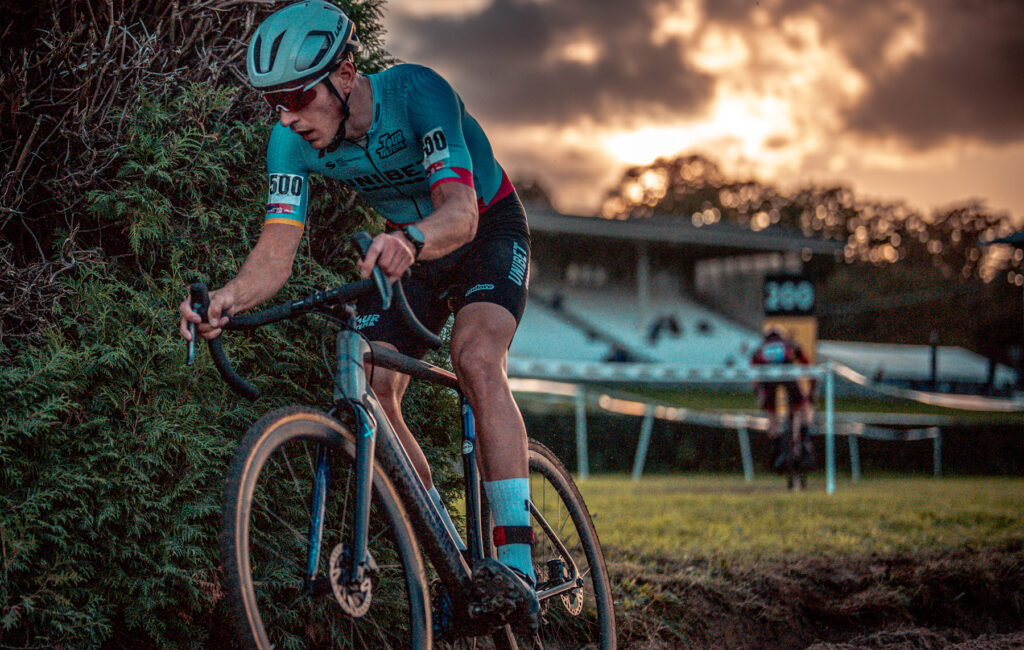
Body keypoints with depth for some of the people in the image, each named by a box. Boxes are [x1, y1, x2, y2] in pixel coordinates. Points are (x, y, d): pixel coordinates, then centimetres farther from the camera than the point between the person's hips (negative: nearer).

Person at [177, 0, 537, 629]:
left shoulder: (417, 93, -34)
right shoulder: (291, 141, -20)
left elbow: (460, 211, -45)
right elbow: (276, 254, -23)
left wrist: (410, 240, -67)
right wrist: (227, 299, -45)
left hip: (489, 228, -5)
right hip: (408, 251, 5)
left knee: (476, 356, -32)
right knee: (369, 392, -13)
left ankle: (518, 566, -35)